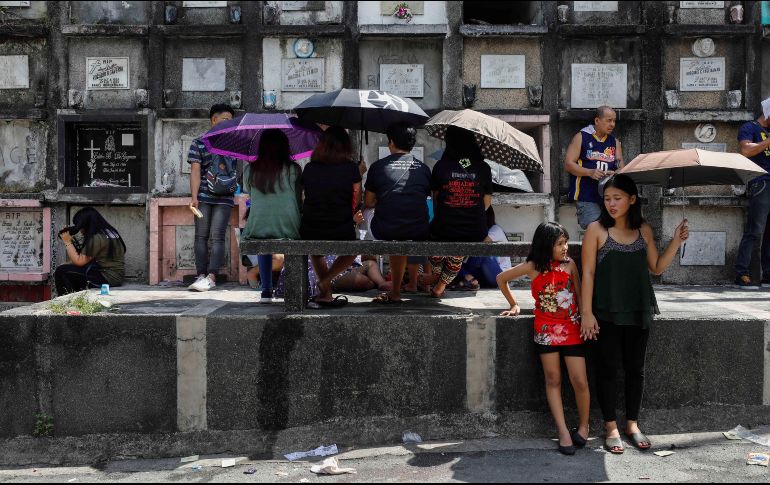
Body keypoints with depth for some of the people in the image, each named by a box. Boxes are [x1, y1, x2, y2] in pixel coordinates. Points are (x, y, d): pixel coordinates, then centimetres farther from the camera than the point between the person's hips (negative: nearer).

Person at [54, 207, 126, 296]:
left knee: (61, 272, -9)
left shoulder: (96, 238, -17)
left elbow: (79, 261, -13)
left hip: (107, 278, -10)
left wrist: (67, 242, -3)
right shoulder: (109, 231, 12)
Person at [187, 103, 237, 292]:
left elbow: (238, 170, 21)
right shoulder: (199, 143, 7)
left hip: (224, 198, 1)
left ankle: (211, 277, -11)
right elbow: (195, 171, -2)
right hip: (203, 196, 0)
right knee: (201, 236, 0)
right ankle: (201, 275, 3)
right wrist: (194, 197, -11)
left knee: (217, 236, -8)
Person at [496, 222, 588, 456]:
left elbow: (579, 294, 6)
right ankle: (563, 432, 5)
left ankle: (583, 426, 16)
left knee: (580, 381, -4)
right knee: (553, 380, 1)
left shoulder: (570, 264, 2)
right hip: (546, 329, 0)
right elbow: (501, 278, 11)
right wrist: (514, 305, 14)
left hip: (572, 329, 0)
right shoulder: (533, 267, -1)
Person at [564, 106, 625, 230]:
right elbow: (568, 164, -3)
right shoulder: (581, 137, 3)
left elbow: (621, 168, 11)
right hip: (586, 198, -4)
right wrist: (590, 172, -18)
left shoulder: (615, 142, 16)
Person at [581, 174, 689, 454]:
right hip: (607, 313, -4)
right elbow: (588, 273, -7)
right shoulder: (597, 230, -6)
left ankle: (632, 424, 25)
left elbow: (657, 268, 11)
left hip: (638, 311, 4)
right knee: (608, 368, 2)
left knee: (636, 368, 11)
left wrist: (676, 242, -2)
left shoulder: (644, 230, 6)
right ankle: (610, 427, 14)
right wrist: (587, 312, -11)